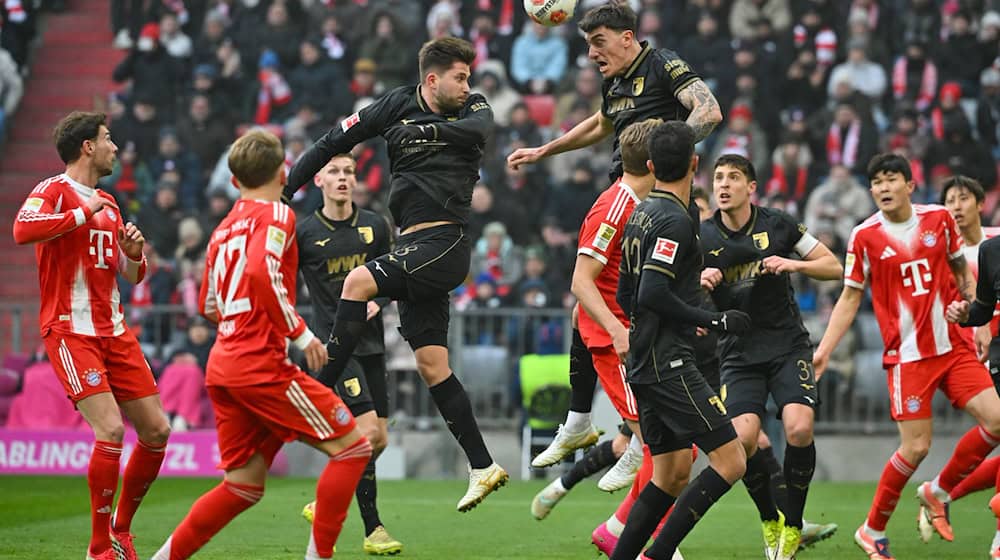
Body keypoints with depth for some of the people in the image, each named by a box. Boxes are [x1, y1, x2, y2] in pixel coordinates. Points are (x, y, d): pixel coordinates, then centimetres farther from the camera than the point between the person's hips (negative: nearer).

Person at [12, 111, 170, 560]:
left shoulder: (107, 204, 17)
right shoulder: (54, 191, -7)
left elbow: (130, 276, 24)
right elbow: (22, 230, -29)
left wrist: (134, 255, 1)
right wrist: (84, 213, -20)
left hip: (113, 332, 8)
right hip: (71, 332, -8)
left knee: (157, 430, 5)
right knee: (110, 430, -19)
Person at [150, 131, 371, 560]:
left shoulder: (224, 229, 20)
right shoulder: (275, 214, -4)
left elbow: (209, 306, 26)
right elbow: (261, 271, -22)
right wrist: (300, 333, -18)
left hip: (221, 367, 8)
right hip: (261, 364, -8)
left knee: (244, 485, 13)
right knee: (351, 447, -3)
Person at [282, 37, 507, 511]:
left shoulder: (473, 109, 3)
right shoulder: (397, 107, 9)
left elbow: (476, 129, -21)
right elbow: (334, 142, 12)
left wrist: (427, 130, -30)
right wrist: (284, 191, 8)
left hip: (445, 244, -5)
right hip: (414, 248, 5)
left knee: (357, 281, -24)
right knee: (431, 364, 2)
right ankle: (483, 467, 5)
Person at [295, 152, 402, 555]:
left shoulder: (375, 226, 6)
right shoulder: (303, 233, -5)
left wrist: (376, 302, -5)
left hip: (371, 343, 6)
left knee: (378, 440, 7)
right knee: (366, 431, -17)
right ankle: (373, 530, -7)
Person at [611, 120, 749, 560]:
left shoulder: (641, 214, 14)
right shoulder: (675, 220, -14)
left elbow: (626, 296, 21)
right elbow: (652, 294, -23)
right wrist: (714, 321, -16)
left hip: (643, 366, 10)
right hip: (670, 364, -10)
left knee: (673, 474, 13)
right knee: (730, 461, -10)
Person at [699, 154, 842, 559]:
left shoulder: (778, 225, 0)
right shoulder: (702, 237, 1)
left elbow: (834, 267, 5)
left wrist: (793, 264, -13)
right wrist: (699, 282, -14)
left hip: (788, 346, -1)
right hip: (739, 354, 1)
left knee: (799, 428, -22)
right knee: (743, 438, -19)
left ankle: (792, 525, -3)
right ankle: (769, 519, 7)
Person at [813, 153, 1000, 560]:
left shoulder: (939, 219, 3)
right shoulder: (865, 236, -4)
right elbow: (850, 298, 3)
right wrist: (824, 350, -4)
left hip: (954, 344, 3)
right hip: (907, 355, -3)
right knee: (915, 448, -8)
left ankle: (938, 492, 13)